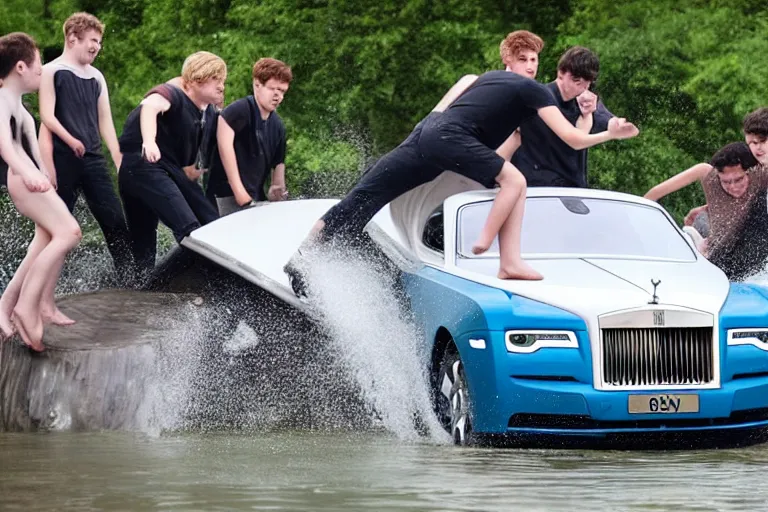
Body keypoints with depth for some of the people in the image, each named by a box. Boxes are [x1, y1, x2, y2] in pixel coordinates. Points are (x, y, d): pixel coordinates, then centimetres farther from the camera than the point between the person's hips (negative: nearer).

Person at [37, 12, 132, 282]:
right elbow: (47, 116, -10)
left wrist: (119, 160, 10)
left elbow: (105, 120, 16)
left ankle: (129, 280, 1)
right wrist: (71, 141, -22)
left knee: (116, 220, -1)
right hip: (63, 160, -5)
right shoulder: (51, 72, -2)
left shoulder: (96, 77, 16)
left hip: (93, 159, 5)